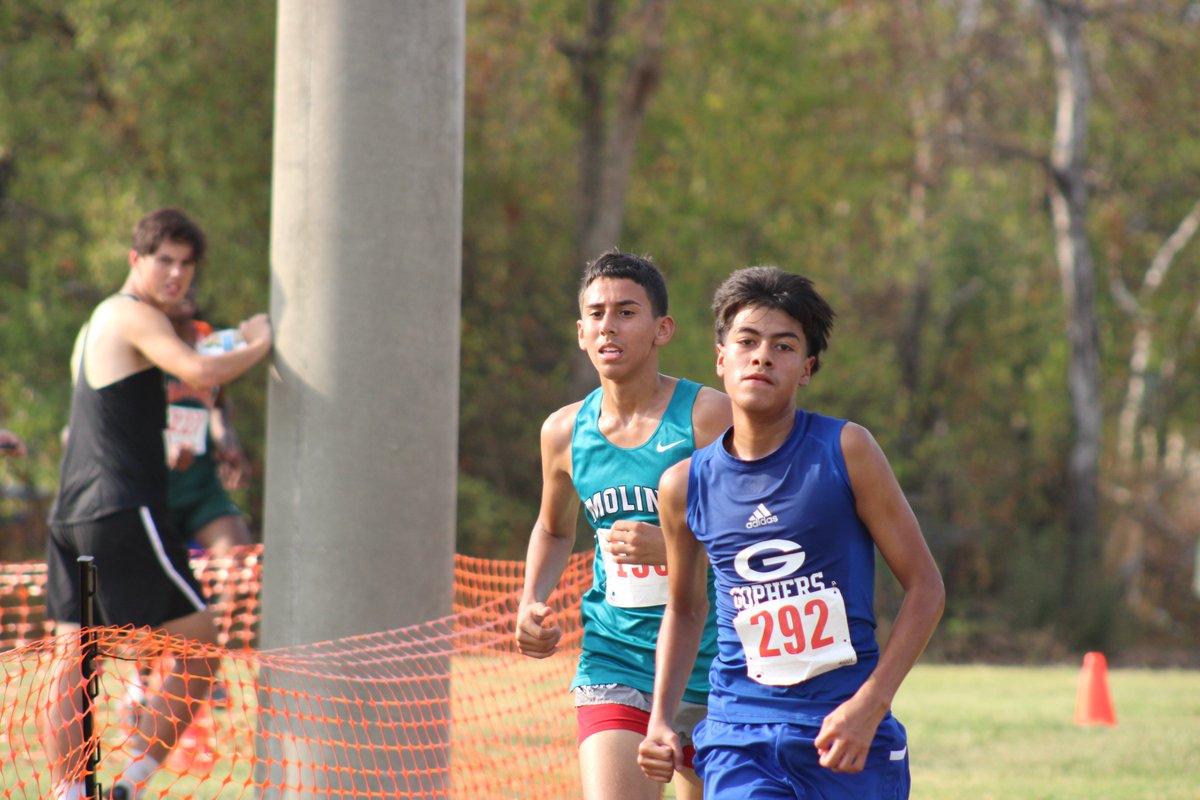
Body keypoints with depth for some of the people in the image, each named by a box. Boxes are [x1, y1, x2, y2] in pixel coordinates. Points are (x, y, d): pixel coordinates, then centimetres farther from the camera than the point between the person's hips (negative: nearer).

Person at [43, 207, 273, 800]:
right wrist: (259, 345, -10)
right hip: (124, 510, -10)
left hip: (71, 512, 10)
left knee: (72, 664, 7)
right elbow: (200, 372, -25)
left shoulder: (99, 321, 22)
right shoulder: (136, 316, -8)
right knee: (199, 647, -3)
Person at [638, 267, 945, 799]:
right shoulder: (685, 485, 3)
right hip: (739, 732, 1)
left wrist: (869, 704, -12)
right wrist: (660, 719, 9)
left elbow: (925, 585, -2)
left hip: (847, 733, -1)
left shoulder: (845, 451, -4)